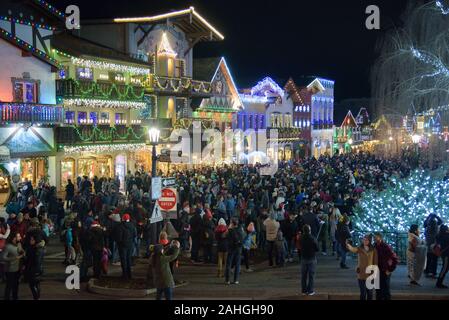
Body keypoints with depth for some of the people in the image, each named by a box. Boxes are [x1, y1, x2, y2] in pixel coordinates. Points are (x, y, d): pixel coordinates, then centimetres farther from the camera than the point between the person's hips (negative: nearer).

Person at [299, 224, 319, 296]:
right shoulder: (313, 239, -18)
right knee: (311, 275, 5)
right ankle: (310, 291, 5)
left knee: (303, 275, 12)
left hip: (303, 258, 3)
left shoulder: (301, 238, -8)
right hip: (312, 258, -3)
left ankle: (304, 290, 16)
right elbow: (317, 249, -10)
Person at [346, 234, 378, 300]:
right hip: (361, 274, -1)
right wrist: (348, 245, -47)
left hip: (370, 274, 1)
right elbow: (353, 249, -27)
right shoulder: (359, 249, -4)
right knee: (363, 292, 2)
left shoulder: (373, 250, -1)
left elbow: (375, 263, 3)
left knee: (370, 292, 10)